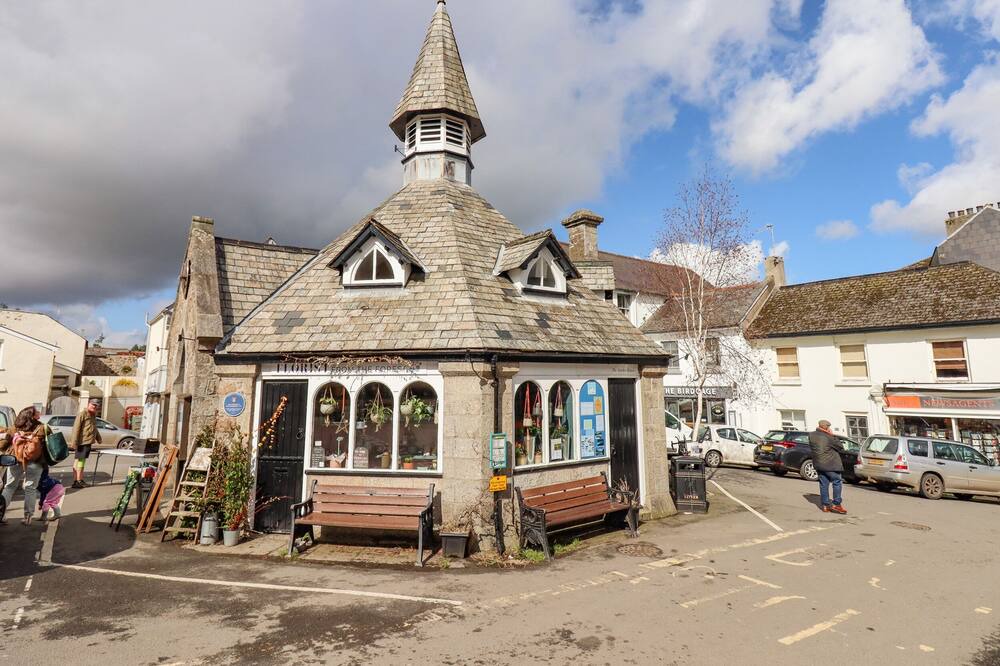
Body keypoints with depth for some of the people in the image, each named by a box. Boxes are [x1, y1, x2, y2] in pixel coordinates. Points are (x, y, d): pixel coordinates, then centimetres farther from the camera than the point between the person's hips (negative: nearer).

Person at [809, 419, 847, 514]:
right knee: (837, 482, 4)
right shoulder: (828, 437, -16)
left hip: (818, 464, 6)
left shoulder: (811, 435, 0)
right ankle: (836, 504, 0)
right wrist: (833, 436, -2)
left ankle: (826, 505, 12)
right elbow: (841, 449, -5)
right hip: (830, 464, -6)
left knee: (823, 484, 10)